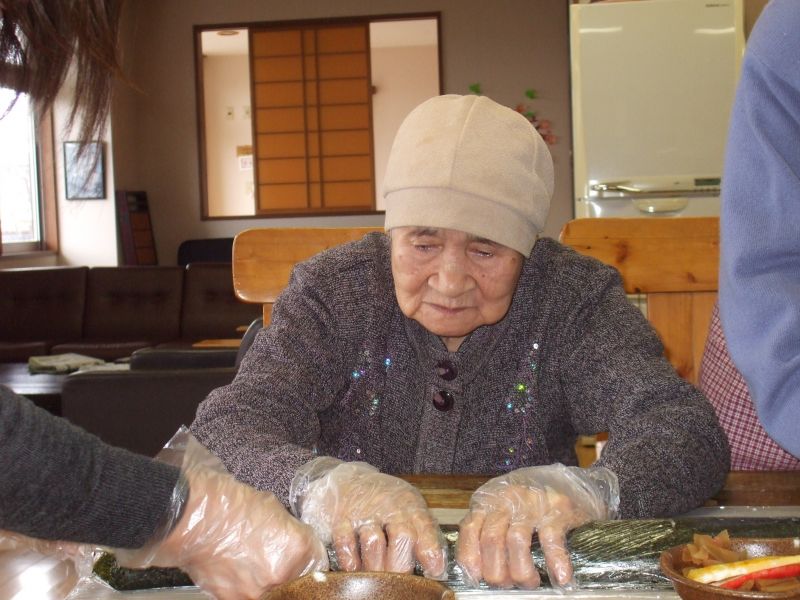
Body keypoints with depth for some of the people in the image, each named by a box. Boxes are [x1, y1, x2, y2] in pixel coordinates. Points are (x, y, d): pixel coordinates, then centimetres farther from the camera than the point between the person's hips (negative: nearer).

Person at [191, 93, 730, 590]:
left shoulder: (575, 298, -7)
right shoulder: (332, 292, -7)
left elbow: (688, 432, -20)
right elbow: (227, 425, -19)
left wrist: (582, 489, -42)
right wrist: (323, 485, -41)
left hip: (521, 582, 0)